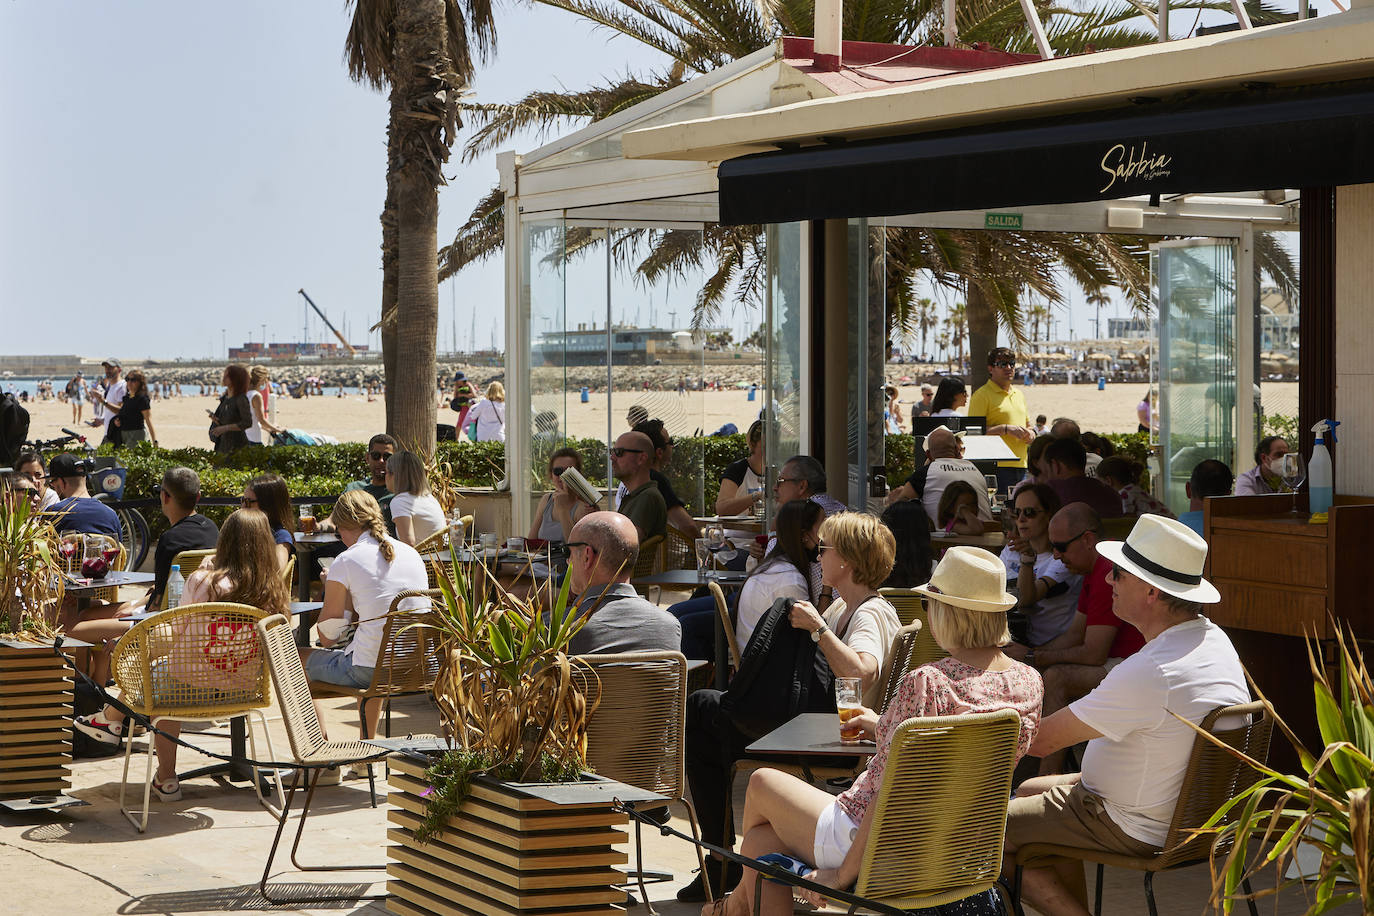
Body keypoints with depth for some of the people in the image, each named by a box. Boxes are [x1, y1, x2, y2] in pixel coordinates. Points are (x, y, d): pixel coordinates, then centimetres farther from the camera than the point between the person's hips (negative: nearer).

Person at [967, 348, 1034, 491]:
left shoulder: (1018, 395, 21)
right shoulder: (982, 395, -4)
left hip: (1020, 467, 7)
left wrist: (1030, 435, 7)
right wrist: (1006, 429, -17)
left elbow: (1028, 425, 32)